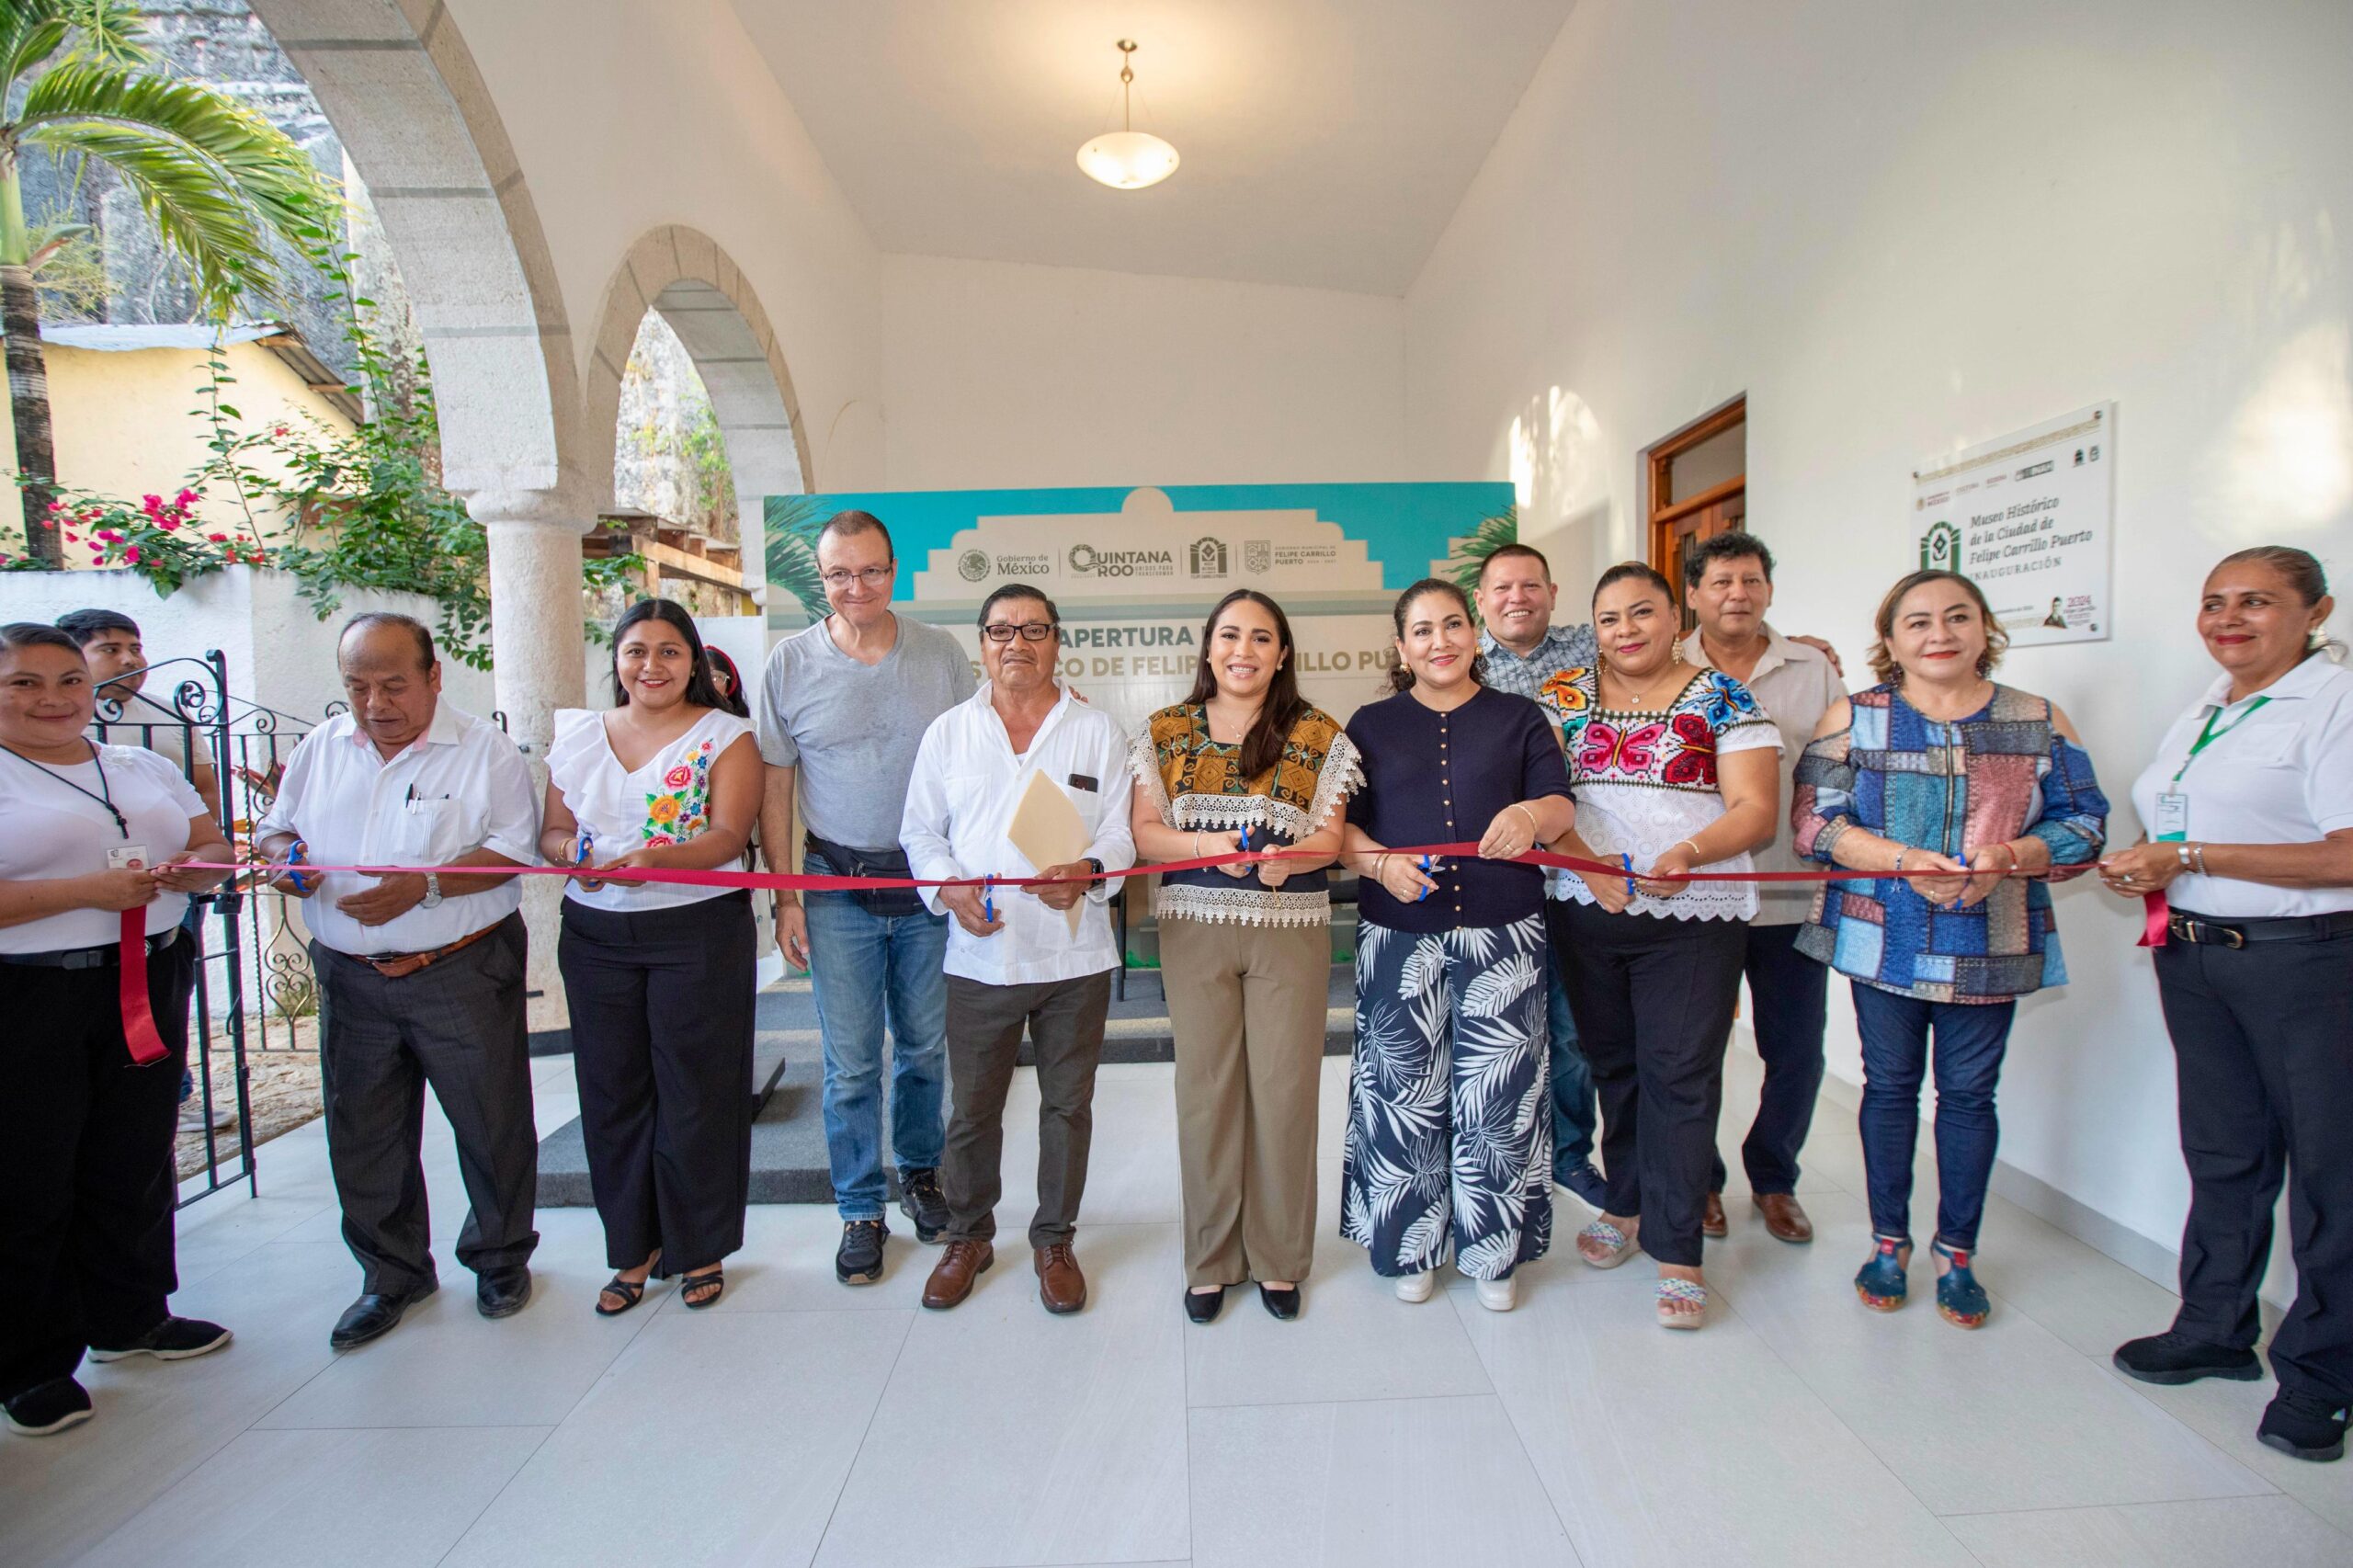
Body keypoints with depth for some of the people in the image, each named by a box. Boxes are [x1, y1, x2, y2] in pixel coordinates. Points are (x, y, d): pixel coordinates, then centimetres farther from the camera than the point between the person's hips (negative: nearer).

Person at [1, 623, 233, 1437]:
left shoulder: (144, 768, 11)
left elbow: (213, 846, 13)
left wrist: (193, 868, -9)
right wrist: (90, 891, -24)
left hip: (148, 984, 5)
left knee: (135, 1161, 16)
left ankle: (130, 1317, 34)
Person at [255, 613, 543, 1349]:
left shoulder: (484, 749, -7)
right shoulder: (320, 748, 9)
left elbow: (513, 850, -11)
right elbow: (274, 826, 19)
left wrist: (424, 885, -24)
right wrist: (282, 857, -5)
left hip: (464, 972, -4)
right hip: (351, 978, 5)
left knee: (491, 1122, 6)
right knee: (363, 1135, 14)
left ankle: (501, 1257, 28)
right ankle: (392, 1274, 33)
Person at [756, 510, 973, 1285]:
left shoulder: (942, 654, 0)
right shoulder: (790, 663, -1)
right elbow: (775, 789, 3)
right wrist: (784, 896, -2)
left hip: (930, 882, 1)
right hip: (838, 887, -1)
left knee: (926, 1048, 14)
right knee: (850, 1064, 5)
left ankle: (919, 1173, 37)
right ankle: (861, 1212, 23)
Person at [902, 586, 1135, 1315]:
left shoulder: (1098, 730, 3)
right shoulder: (948, 732, 7)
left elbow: (1120, 831, 1)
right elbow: (920, 831, 8)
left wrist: (1088, 872, -20)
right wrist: (950, 886, -11)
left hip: (1073, 953, 0)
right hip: (980, 953, 1)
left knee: (1068, 1104, 12)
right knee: (973, 1108, 12)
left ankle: (1054, 1240, 32)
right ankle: (968, 1237, 34)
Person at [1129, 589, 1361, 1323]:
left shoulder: (1319, 734, 3)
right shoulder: (1166, 732, 6)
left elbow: (1329, 836, -1)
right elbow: (1143, 831, 0)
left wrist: (1288, 857, -22)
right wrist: (1206, 845, -18)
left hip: (1291, 928, -1)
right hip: (1194, 927, 1)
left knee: (1284, 1088, 3)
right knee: (1205, 1087, 7)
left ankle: (1278, 1258, 23)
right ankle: (1211, 1259, 24)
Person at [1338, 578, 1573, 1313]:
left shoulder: (1519, 719, 10)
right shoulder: (1372, 725, 10)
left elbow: (1559, 807, 0)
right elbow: (1341, 824, 6)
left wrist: (1533, 814, -24)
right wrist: (1380, 863, -15)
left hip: (1502, 934, 0)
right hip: (1399, 935, 0)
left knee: (1496, 1089, 3)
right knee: (1406, 1087, 5)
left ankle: (1492, 1250, 23)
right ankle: (1412, 1246, 24)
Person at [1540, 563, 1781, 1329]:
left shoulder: (1723, 700, 1)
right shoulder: (1563, 698, 7)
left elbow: (1756, 810, -4)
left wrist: (1689, 852, -22)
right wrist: (1588, 863, -15)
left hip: (1694, 919, -2)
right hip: (1588, 914, 3)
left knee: (1679, 1077, -1)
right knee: (1612, 1065, 15)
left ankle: (1676, 1249, 10)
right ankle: (1625, 1204, 33)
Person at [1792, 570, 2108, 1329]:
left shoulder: (2040, 722, 5)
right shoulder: (1853, 718, 0)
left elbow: (2083, 823, 3)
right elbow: (1813, 818, -7)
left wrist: (2009, 856, -16)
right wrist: (1905, 861, -20)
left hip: (1991, 946, 1)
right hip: (1883, 939, -1)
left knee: (1969, 1093, 8)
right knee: (1889, 1085, 10)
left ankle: (1956, 1252, 26)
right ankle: (1888, 1241, 26)